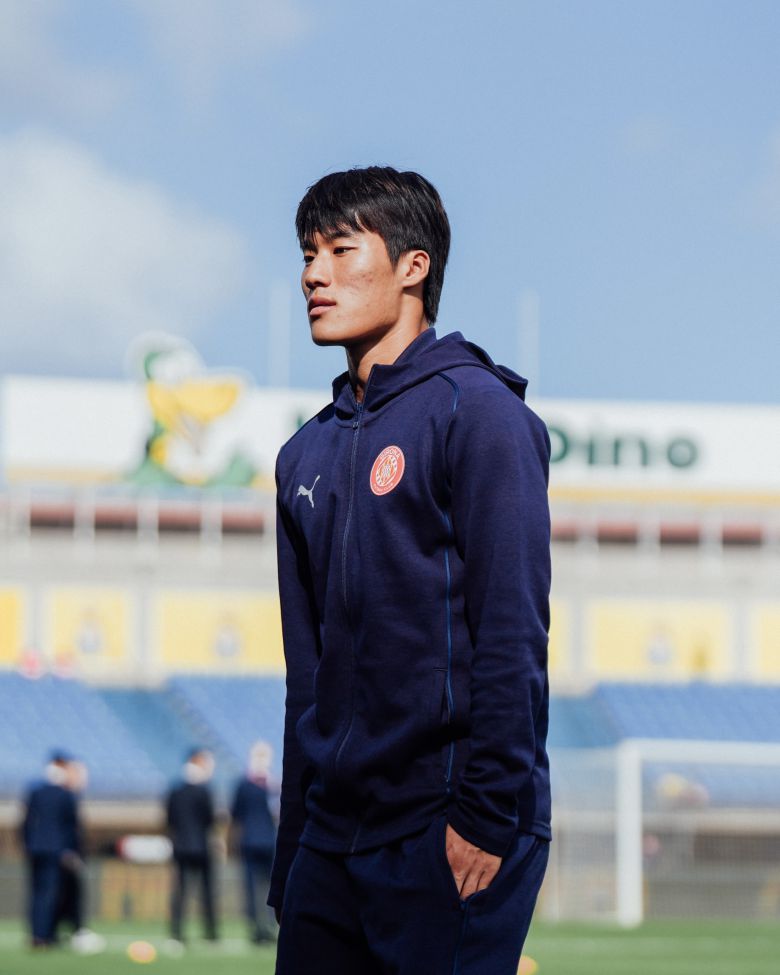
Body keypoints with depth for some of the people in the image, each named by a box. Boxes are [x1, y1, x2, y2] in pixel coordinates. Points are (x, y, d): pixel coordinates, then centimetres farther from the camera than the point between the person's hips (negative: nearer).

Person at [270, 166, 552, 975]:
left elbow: (513, 634, -12)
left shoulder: (474, 410, -6)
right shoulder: (308, 454, 16)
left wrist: (488, 818, -18)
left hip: (450, 845, -7)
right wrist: (293, 854, 15)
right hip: (333, 839, 7)